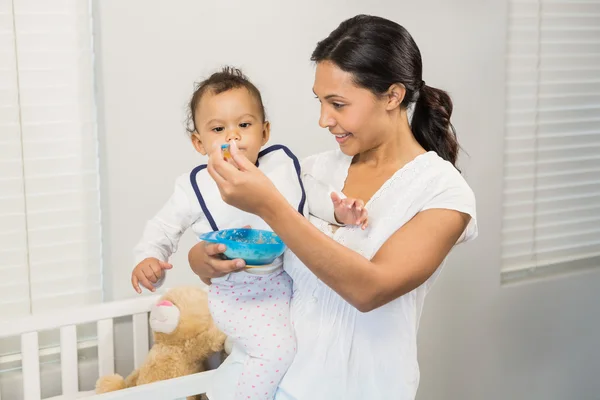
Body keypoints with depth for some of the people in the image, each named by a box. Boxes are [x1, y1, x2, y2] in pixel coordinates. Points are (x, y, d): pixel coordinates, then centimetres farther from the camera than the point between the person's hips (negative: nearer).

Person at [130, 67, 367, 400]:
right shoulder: (196, 188, -10)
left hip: (288, 278, 5)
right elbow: (164, 227, 0)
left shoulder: (283, 163, -3)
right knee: (277, 350, -20)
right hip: (240, 294, -5)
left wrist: (339, 209, -7)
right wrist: (148, 258, -18)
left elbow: (312, 193, 12)